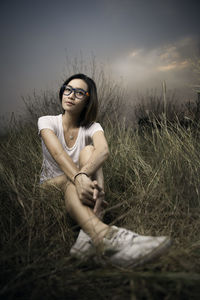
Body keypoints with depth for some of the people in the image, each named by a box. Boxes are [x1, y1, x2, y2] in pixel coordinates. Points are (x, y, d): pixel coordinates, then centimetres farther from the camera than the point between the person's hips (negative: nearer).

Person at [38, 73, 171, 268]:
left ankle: (89, 234, -47)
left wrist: (83, 174, -49)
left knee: (88, 151, -28)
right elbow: (58, 153, -26)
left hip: (77, 185, 1)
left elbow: (103, 150, -28)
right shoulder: (47, 122, -5)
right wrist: (78, 178, -45)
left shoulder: (91, 127, -3)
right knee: (70, 181, -35)